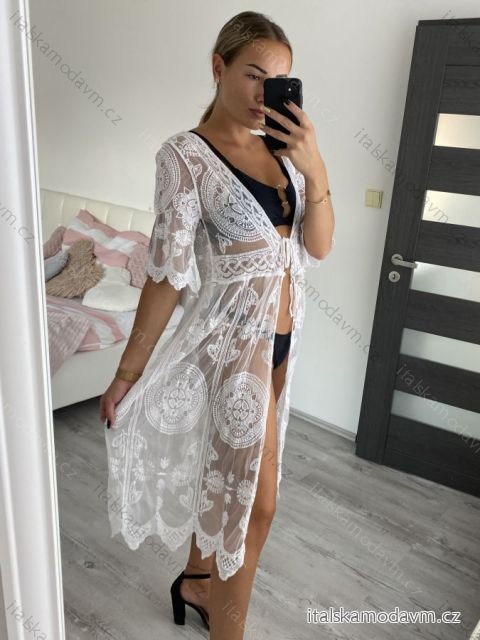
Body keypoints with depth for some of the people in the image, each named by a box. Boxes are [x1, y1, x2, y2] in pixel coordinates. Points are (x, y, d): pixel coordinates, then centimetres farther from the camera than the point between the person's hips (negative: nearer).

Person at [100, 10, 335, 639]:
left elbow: (319, 248, 1)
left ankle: (196, 581, 46)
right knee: (255, 500, 3)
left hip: (281, 337, 7)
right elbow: (168, 273, -14)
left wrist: (315, 168, -13)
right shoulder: (186, 154, -13)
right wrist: (128, 372, -12)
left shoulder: (278, 147, 6)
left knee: (221, 476, 22)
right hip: (233, 343, -7)